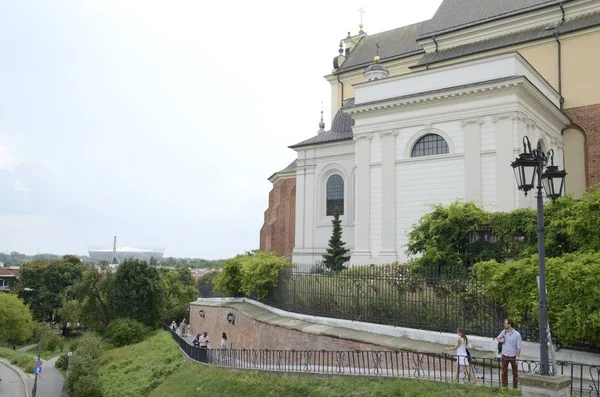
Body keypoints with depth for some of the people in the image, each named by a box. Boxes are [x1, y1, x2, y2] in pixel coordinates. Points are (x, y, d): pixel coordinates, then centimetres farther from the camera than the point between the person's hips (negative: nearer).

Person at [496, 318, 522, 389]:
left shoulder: (517, 334, -10)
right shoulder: (504, 332, 1)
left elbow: (518, 348, -10)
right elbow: (497, 338, 19)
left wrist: (517, 357, -14)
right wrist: (500, 340, -4)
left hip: (513, 356, -3)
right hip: (504, 356, 3)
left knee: (515, 373, 9)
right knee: (504, 372, 9)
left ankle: (515, 387, 20)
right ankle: (504, 387, 18)